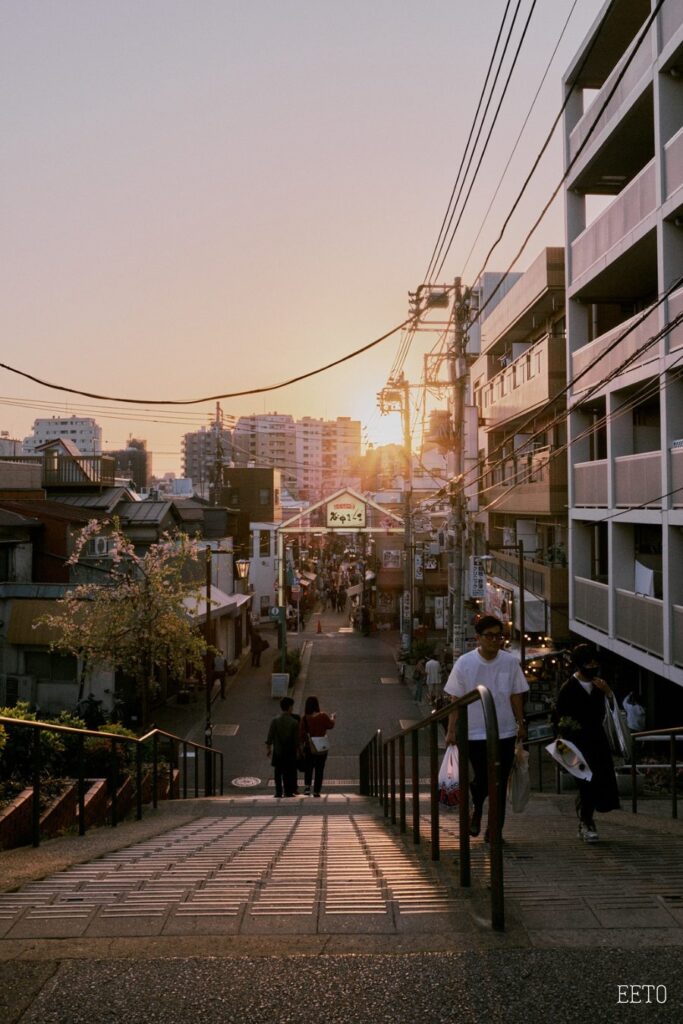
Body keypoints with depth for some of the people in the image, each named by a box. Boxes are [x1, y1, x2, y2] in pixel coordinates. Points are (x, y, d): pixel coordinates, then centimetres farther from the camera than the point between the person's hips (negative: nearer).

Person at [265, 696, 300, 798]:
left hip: (277, 751, 1)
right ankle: (288, 791, 7)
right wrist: (297, 749, 7)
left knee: (278, 772, 8)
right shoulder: (294, 722, -7)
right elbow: (296, 739, -4)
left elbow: (270, 736, -3)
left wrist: (268, 748, 5)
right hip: (290, 751, -1)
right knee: (289, 772, 7)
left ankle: (278, 792, 7)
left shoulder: (275, 720, -5)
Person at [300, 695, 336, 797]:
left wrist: (301, 745, 9)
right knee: (319, 769, 6)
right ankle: (316, 791, 6)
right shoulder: (322, 716, -11)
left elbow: (301, 734, -1)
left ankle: (307, 785, -6)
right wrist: (333, 719, 24)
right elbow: (331, 725, 5)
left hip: (308, 747, 1)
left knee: (308, 768, 15)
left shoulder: (304, 718, -6)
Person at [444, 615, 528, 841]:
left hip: (505, 732, 2)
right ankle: (476, 810, 31)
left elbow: (516, 696, 9)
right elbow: (456, 699, -2)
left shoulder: (510, 662, 1)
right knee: (482, 779, -1)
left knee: (500, 784, 6)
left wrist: (521, 724, 8)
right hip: (475, 732, -2)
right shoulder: (464, 663, -5)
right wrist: (451, 730, -5)